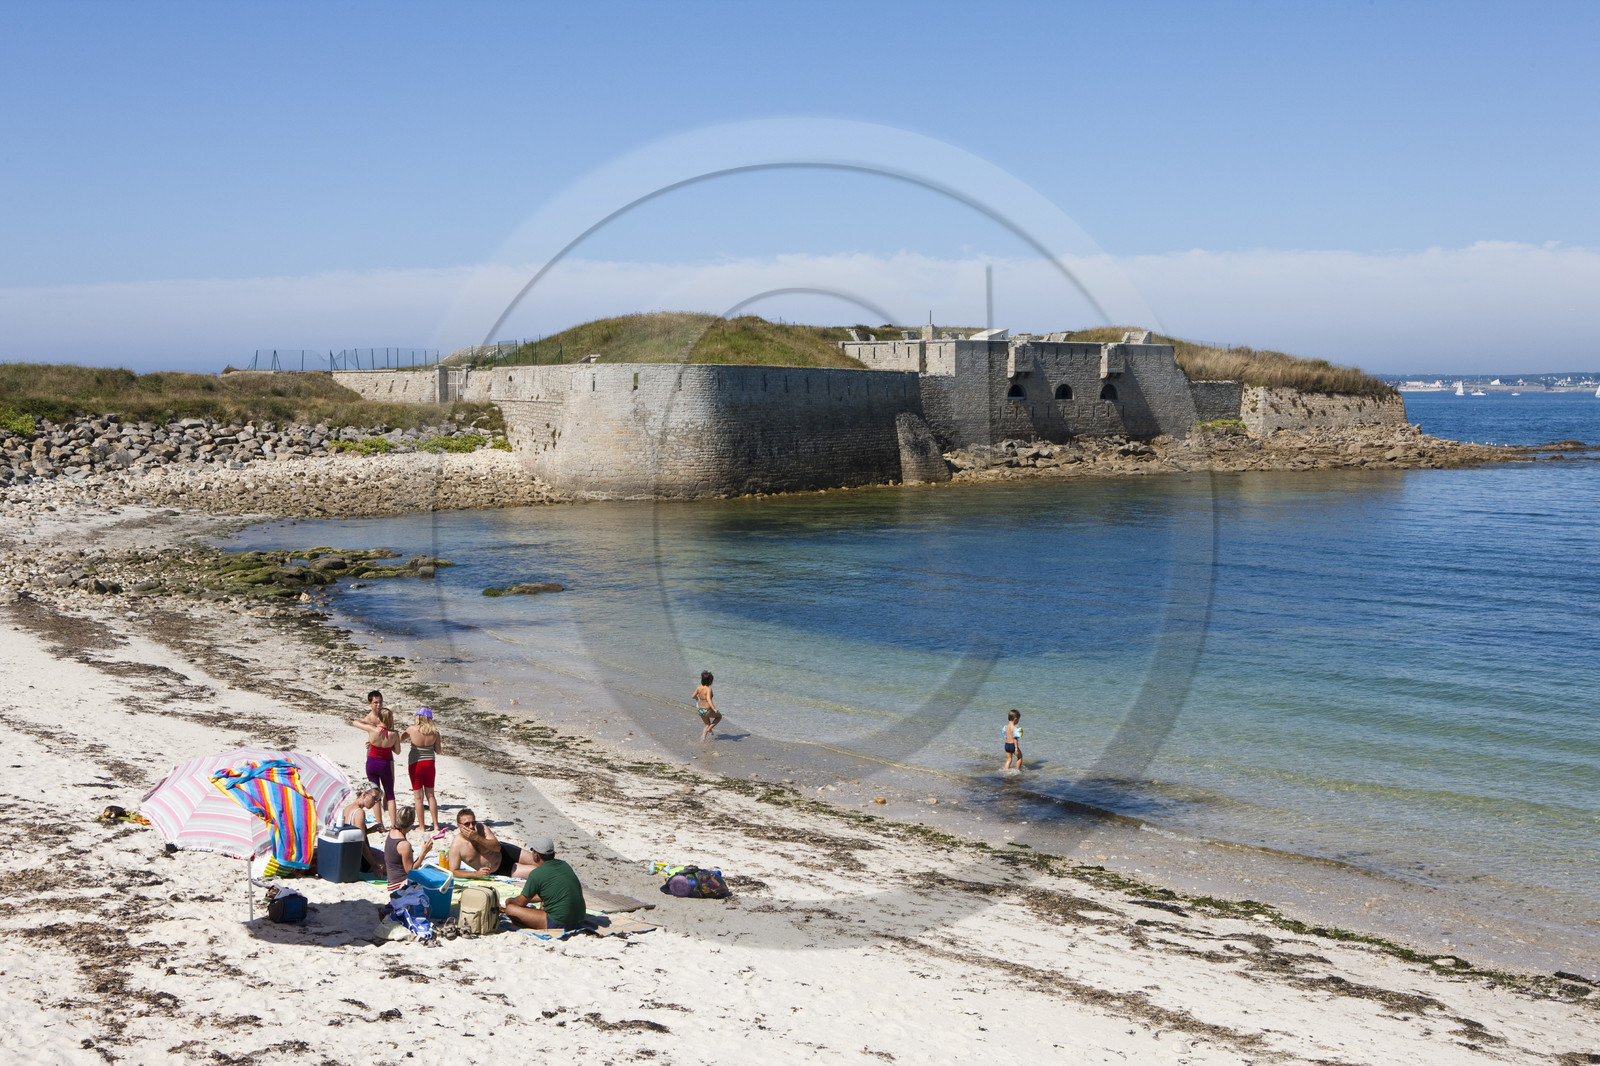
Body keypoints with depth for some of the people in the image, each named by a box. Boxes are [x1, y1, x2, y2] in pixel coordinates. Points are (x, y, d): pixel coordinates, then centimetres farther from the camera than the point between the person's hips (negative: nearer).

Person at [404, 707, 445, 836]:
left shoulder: (412, 729, -10)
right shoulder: (434, 732, -5)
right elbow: (438, 751, 2)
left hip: (415, 764, -3)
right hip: (429, 763, 3)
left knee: (418, 796, 5)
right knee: (430, 795, 12)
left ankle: (422, 826, 9)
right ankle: (436, 826, 10)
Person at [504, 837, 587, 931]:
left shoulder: (536, 874, -13)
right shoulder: (564, 865, 8)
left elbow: (521, 903, -1)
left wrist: (509, 901, 20)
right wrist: (530, 899, 33)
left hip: (559, 924, -7)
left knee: (510, 910, -8)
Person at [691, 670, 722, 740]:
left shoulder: (699, 688, -2)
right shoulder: (708, 689, -20)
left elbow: (693, 696, 7)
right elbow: (708, 699, -33)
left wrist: (697, 698, 30)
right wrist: (714, 709, -42)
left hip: (700, 710, 6)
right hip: (707, 710, -6)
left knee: (707, 724, 28)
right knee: (719, 716, 23)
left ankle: (703, 736, 14)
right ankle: (709, 729, 8)